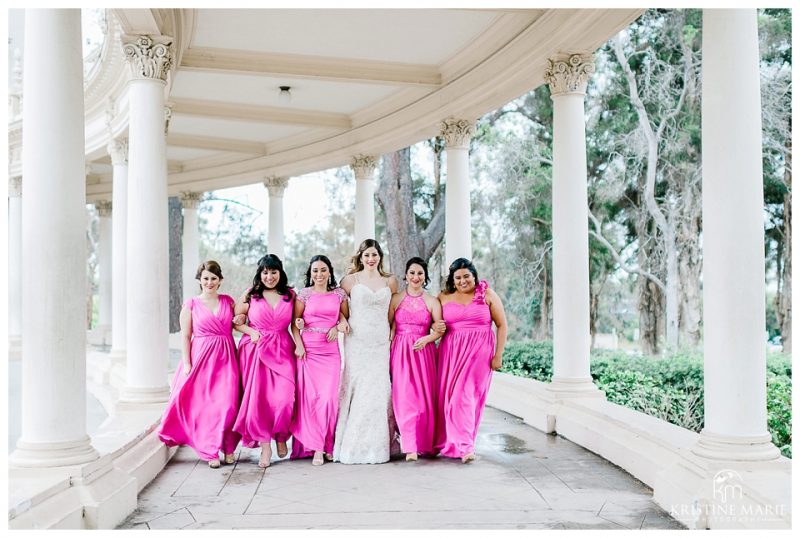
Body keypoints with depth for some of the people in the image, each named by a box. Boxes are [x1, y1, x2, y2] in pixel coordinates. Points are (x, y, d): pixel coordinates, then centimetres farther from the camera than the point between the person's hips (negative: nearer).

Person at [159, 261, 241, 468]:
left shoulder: (228, 301, 11)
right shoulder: (191, 305, 4)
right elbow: (185, 336, 2)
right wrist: (187, 363, -6)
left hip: (226, 358, 2)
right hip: (201, 357, -1)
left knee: (228, 403, -6)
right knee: (203, 404, -1)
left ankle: (228, 448, 9)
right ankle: (210, 451, 10)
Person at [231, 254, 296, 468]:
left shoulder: (290, 295, 9)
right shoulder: (250, 295, 7)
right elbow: (234, 320, 8)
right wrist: (250, 331, -7)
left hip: (282, 351, 0)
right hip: (255, 351, 0)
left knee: (283, 397, -13)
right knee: (257, 397, -6)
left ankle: (281, 437, 13)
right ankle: (265, 445, 4)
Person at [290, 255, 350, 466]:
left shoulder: (339, 294, 8)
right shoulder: (305, 294, 3)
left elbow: (346, 317, 18)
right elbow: (294, 322, 3)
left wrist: (339, 326, -3)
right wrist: (299, 345, -7)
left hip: (331, 352, 1)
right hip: (308, 351, -1)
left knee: (329, 397, -6)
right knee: (309, 397, -2)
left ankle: (326, 444, 6)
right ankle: (316, 446, 8)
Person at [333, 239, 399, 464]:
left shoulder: (390, 281, 11)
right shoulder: (350, 280, 5)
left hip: (381, 342, 2)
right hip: (357, 341, -2)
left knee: (378, 390, -1)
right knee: (357, 389, -4)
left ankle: (377, 444, 9)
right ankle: (353, 444, 6)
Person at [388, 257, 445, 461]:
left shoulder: (432, 301, 6)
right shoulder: (396, 299, 6)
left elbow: (439, 329, 3)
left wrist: (427, 338, -16)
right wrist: (387, 350, -6)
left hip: (424, 351, 1)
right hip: (401, 352, -1)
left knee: (425, 397, 0)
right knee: (405, 396, -8)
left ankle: (425, 444, 13)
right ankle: (410, 447, -7)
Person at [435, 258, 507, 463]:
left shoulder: (487, 295, 1)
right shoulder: (444, 297, 7)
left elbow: (502, 325, 2)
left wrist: (498, 355, -2)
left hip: (479, 352, -3)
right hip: (451, 353, 3)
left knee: (467, 396, -7)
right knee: (449, 397, 1)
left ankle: (462, 445, 0)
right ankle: (464, 445, 14)